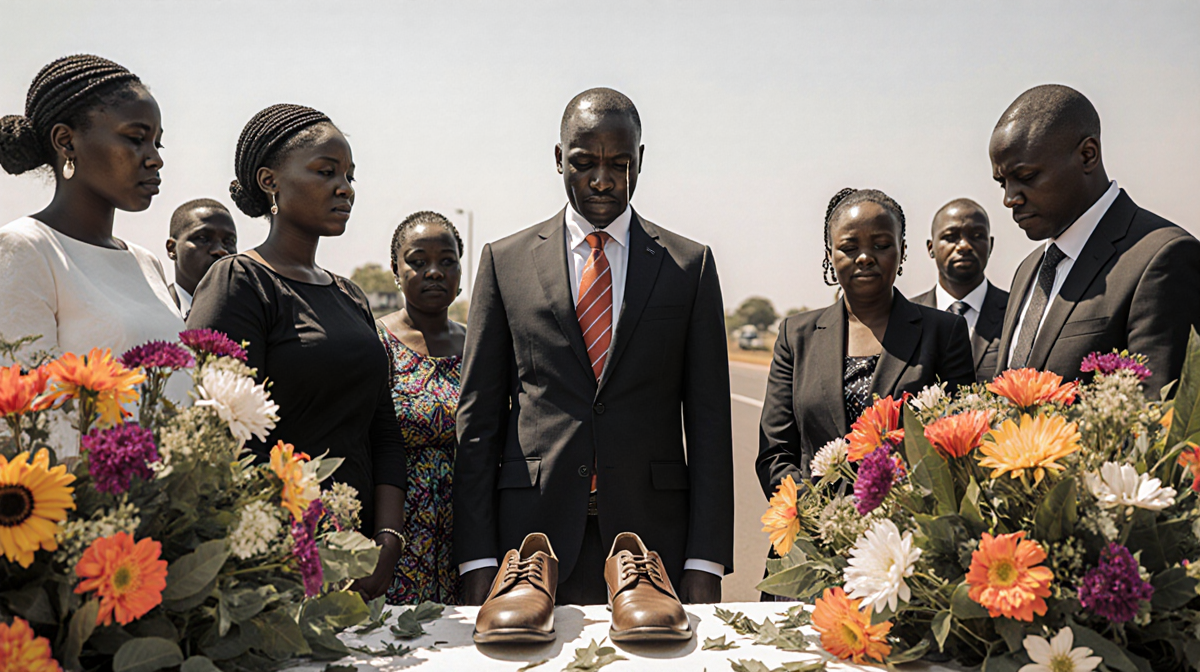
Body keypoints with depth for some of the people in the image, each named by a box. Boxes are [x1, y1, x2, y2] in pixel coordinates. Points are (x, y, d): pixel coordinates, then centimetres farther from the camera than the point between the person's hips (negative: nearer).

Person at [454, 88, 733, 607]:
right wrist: (478, 562, -3)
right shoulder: (504, 261, 6)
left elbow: (708, 420, 3)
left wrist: (705, 563, -4)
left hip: (653, 534, 1)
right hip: (535, 529, 0)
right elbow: (479, 417, 4)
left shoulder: (689, 265, 6)